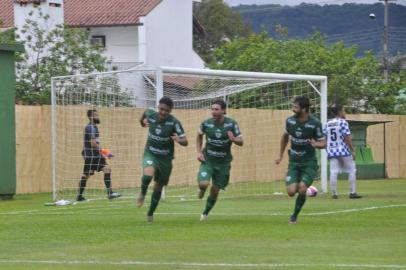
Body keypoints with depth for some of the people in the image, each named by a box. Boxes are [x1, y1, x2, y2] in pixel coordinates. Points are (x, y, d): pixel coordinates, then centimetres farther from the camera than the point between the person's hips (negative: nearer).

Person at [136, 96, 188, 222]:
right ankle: (142, 193, 2)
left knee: (158, 187, 9)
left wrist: (179, 140, -45)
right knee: (148, 175, -30)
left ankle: (150, 213, 30)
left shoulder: (174, 122, -21)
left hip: (165, 158, 0)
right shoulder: (150, 114, -13)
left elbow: (185, 142, -25)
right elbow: (145, 113, 13)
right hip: (150, 154, 0)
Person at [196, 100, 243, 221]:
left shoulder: (232, 124, -10)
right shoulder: (206, 123, -7)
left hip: (223, 162, 0)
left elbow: (241, 142, -6)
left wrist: (233, 139, -29)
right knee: (203, 184, -22)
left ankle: (206, 213, 31)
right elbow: (199, 136, 14)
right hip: (207, 160, 0)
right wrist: (199, 152, 2)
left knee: (215, 190, 6)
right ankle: (202, 190, 17)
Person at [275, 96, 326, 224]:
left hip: (309, 163, -3)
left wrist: (316, 144, -30)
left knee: (302, 189, -19)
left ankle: (295, 215, 5)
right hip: (294, 162, 3)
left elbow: (323, 143, -7)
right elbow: (285, 136, 16)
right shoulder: (290, 121, -3)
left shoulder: (315, 124, -15)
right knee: (291, 192, -11)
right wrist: (280, 155, 19)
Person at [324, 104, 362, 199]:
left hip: (331, 151, 5)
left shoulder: (328, 124, 9)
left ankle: (334, 193, -1)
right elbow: (347, 138, -13)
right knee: (352, 170, 6)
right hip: (343, 151, -5)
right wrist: (353, 150, -9)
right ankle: (352, 192, 4)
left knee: (333, 172, 3)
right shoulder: (343, 122, -8)